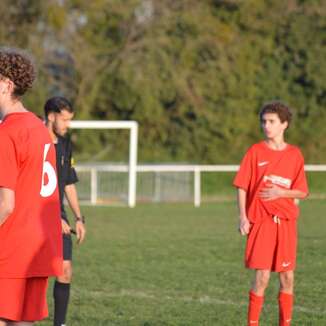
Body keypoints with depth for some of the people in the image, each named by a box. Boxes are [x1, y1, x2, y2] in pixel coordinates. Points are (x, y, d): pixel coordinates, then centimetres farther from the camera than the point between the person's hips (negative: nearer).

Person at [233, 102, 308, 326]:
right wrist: (243, 217, -8)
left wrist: (281, 192, -13)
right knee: (262, 276, -8)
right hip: (260, 221, -2)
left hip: (286, 222, 2)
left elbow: (302, 192, 5)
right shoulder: (255, 152, 0)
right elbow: (242, 187, 0)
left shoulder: (295, 154, 5)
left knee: (287, 276, 4)